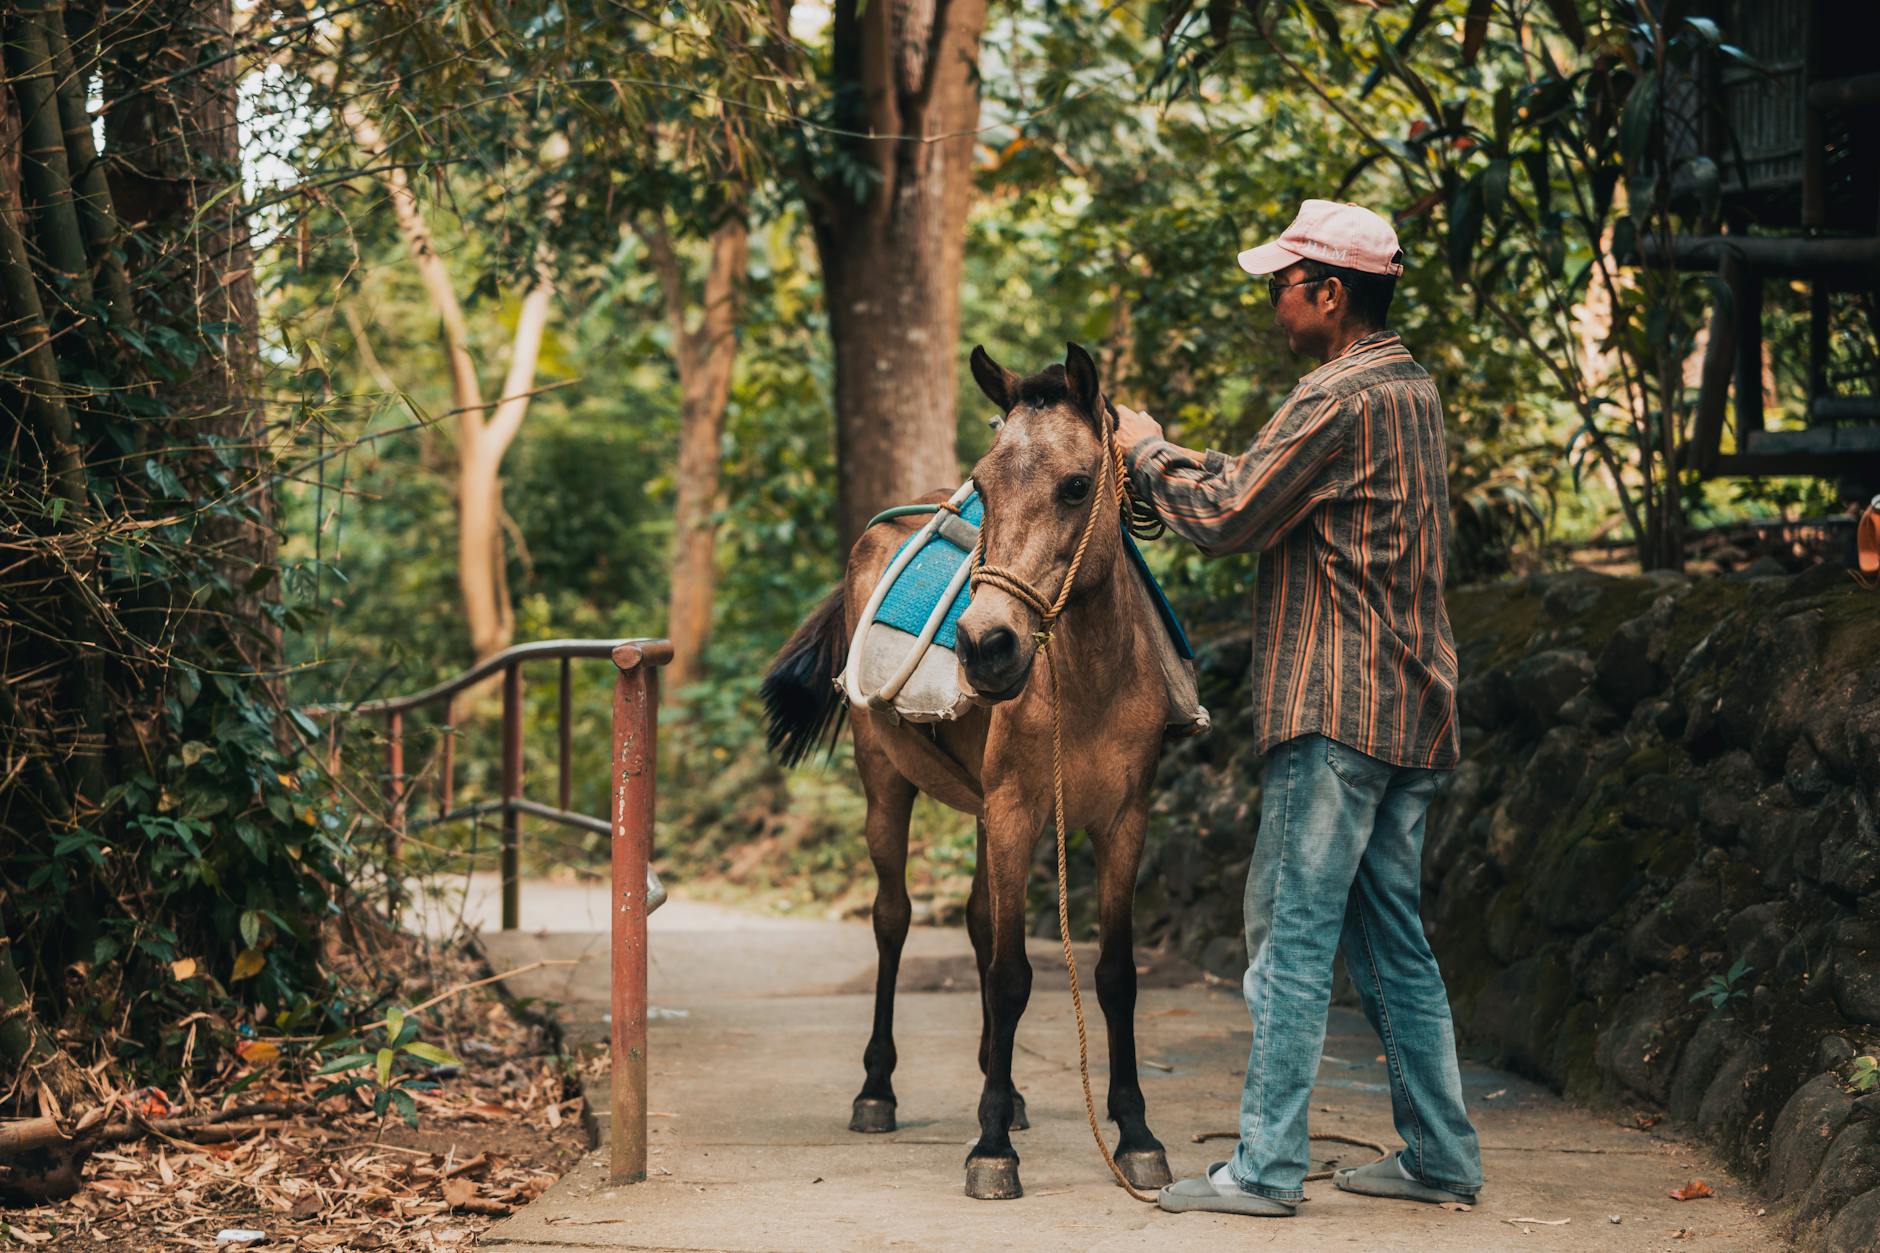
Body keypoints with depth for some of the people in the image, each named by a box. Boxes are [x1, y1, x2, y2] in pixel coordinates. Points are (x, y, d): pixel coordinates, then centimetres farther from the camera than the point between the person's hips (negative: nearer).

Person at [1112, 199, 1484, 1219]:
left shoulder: (1338, 399, -15)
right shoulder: (1411, 390, 16)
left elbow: (1227, 520, -14)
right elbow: (1269, 479, 23)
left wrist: (1148, 454, 2)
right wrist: (1168, 457, 17)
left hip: (1336, 712, -10)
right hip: (1411, 710, 10)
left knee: (1293, 934, -6)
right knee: (1389, 933, 14)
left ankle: (1267, 1167, -5)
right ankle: (1440, 1156, 17)